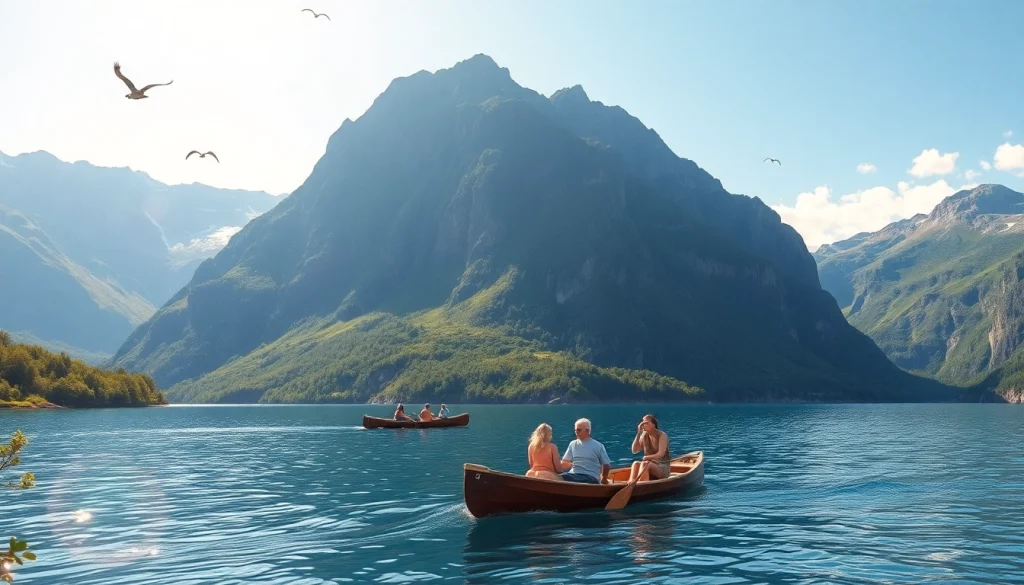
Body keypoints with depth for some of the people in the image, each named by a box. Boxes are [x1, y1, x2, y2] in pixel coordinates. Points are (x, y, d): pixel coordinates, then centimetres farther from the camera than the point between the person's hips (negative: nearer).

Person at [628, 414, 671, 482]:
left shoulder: (662, 435, -10)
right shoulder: (644, 435, 5)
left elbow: (661, 454, -21)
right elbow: (634, 450, -5)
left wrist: (648, 457, -36)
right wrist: (638, 433, -11)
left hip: (663, 467, -5)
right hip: (650, 465, 5)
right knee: (636, 463, -25)